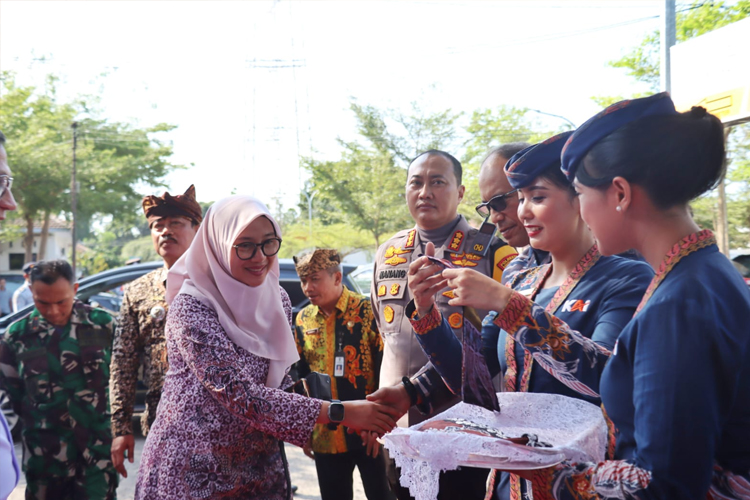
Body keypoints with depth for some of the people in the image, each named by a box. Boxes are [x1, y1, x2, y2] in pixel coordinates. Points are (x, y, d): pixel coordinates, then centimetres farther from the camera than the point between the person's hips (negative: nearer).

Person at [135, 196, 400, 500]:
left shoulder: (277, 299, 1)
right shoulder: (191, 307, -18)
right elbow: (240, 394, -25)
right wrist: (339, 413, -26)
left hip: (260, 466, 6)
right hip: (192, 470, -5)